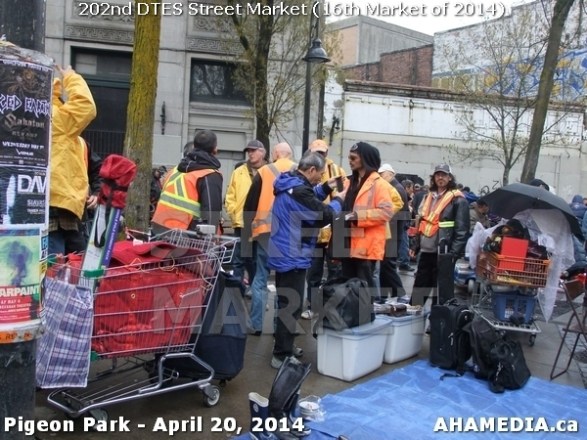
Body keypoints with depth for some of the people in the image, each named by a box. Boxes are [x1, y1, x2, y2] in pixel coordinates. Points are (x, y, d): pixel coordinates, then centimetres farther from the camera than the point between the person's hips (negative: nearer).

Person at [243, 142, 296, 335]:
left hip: (266, 230, -1)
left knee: (261, 277, 7)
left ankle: (256, 324, 8)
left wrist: (249, 229, 10)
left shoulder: (264, 171, 3)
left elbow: (250, 204, 2)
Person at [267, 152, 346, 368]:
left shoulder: (290, 184, 7)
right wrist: (338, 200, -5)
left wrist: (325, 188, 9)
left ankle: (284, 347, 33)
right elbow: (324, 216, -21)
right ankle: (282, 355, 5)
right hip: (293, 257, -11)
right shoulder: (298, 189, -24)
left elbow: (309, 201, 21)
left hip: (284, 254, 11)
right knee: (292, 306, -3)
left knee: (286, 303, 20)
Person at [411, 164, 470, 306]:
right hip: (426, 251, 7)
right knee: (418, 288, 14)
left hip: (443, 253, -7)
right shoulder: (428, 197, 16)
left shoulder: (458, 200, -6)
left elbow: (462, 229, -12)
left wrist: (453, 253, -18)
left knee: (444, 289, 2)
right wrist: (415, 246, 15)